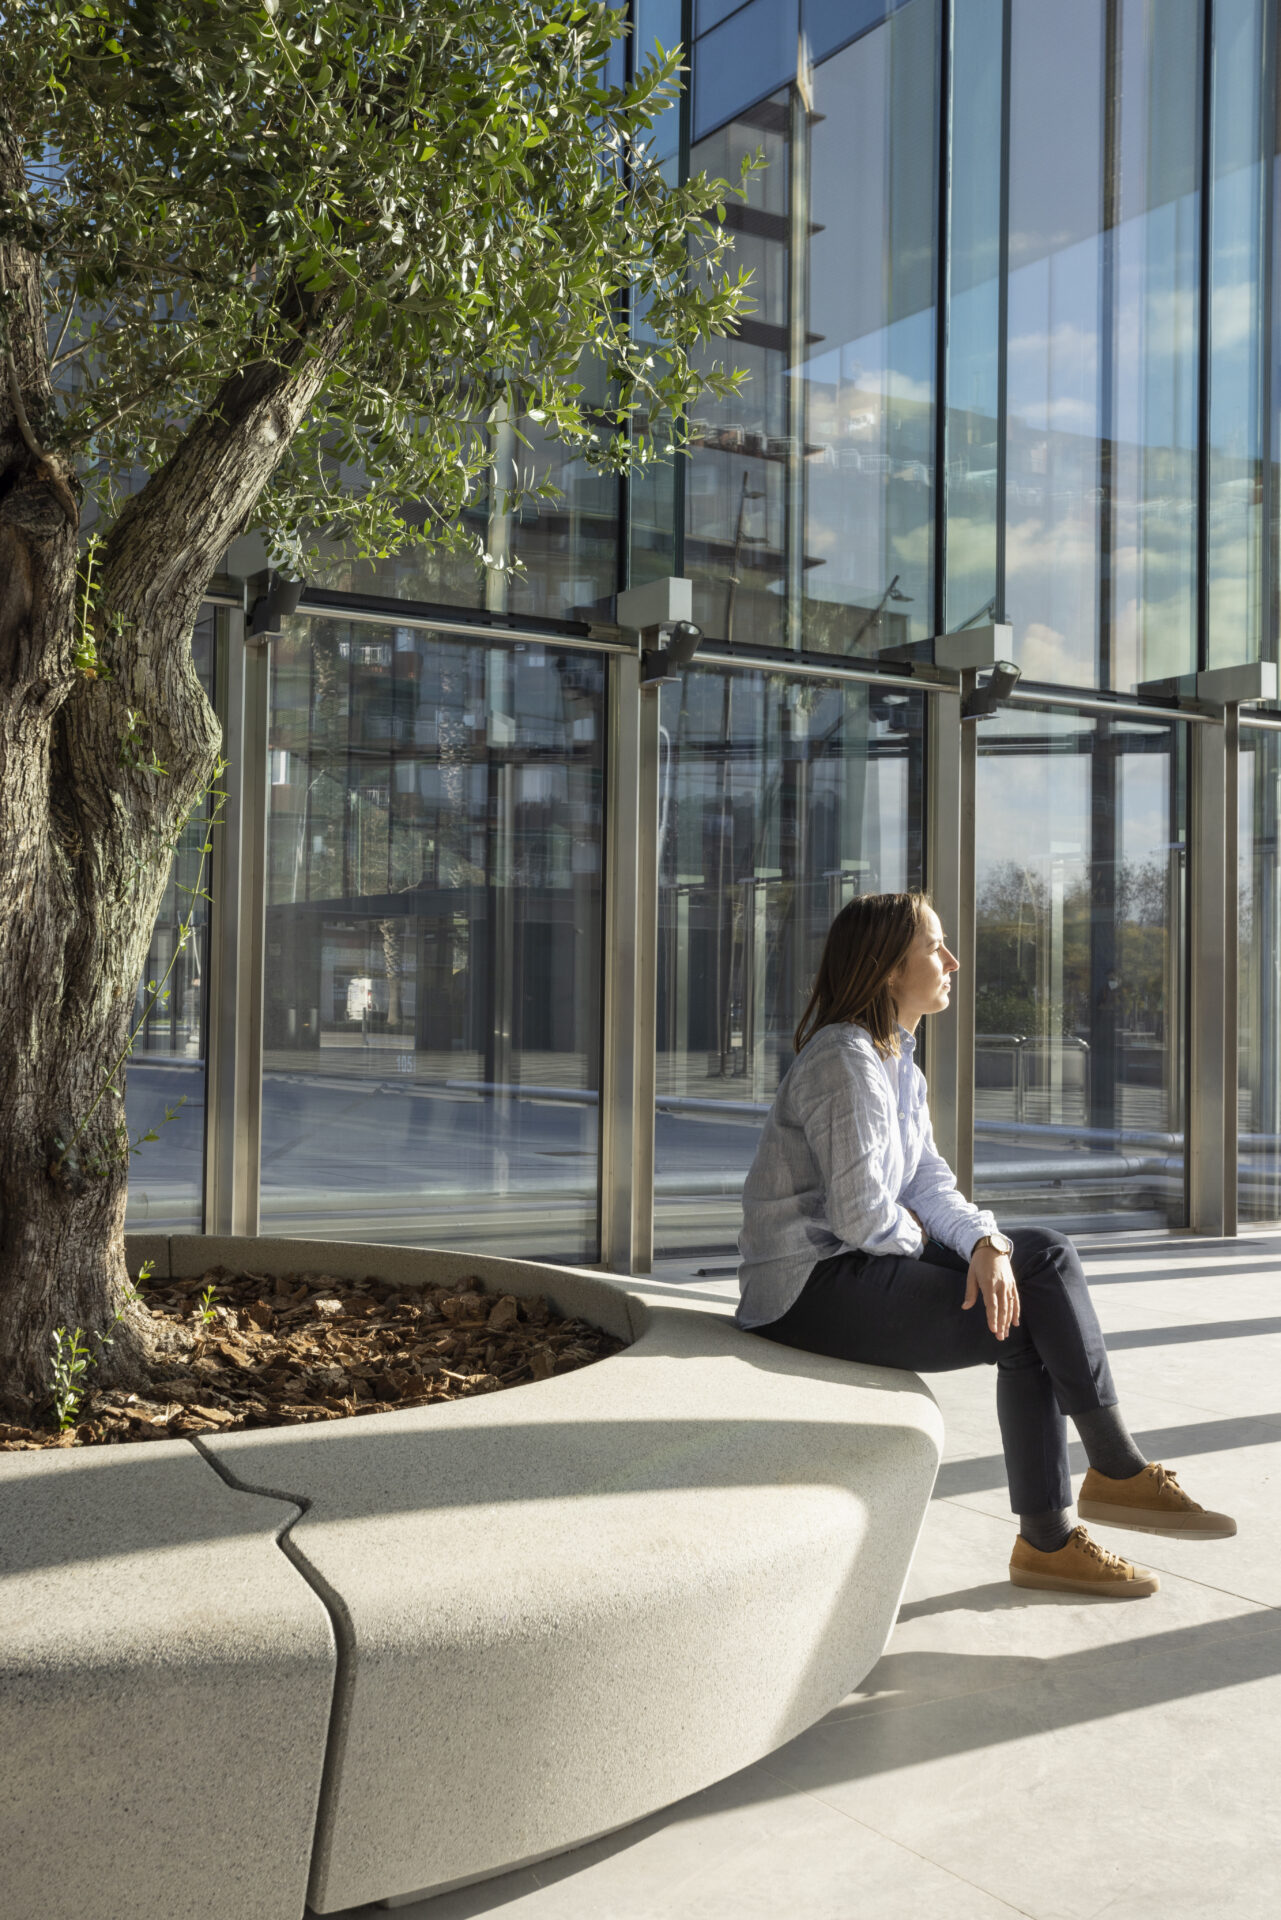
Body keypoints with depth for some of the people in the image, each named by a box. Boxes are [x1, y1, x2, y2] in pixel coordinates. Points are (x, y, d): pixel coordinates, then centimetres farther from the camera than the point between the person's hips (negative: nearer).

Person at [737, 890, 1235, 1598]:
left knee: (1046, 1254, 0)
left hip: (857, 1262, 10)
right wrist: (916, 1235, -2)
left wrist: (986, 1242, -13)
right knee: (1027, 1324, -12)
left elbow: (930, 1185, 7)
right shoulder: (847, 1060, -18)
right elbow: (861, 1216, -23)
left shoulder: (897, 1061, 14)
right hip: (813, 1286, -10)